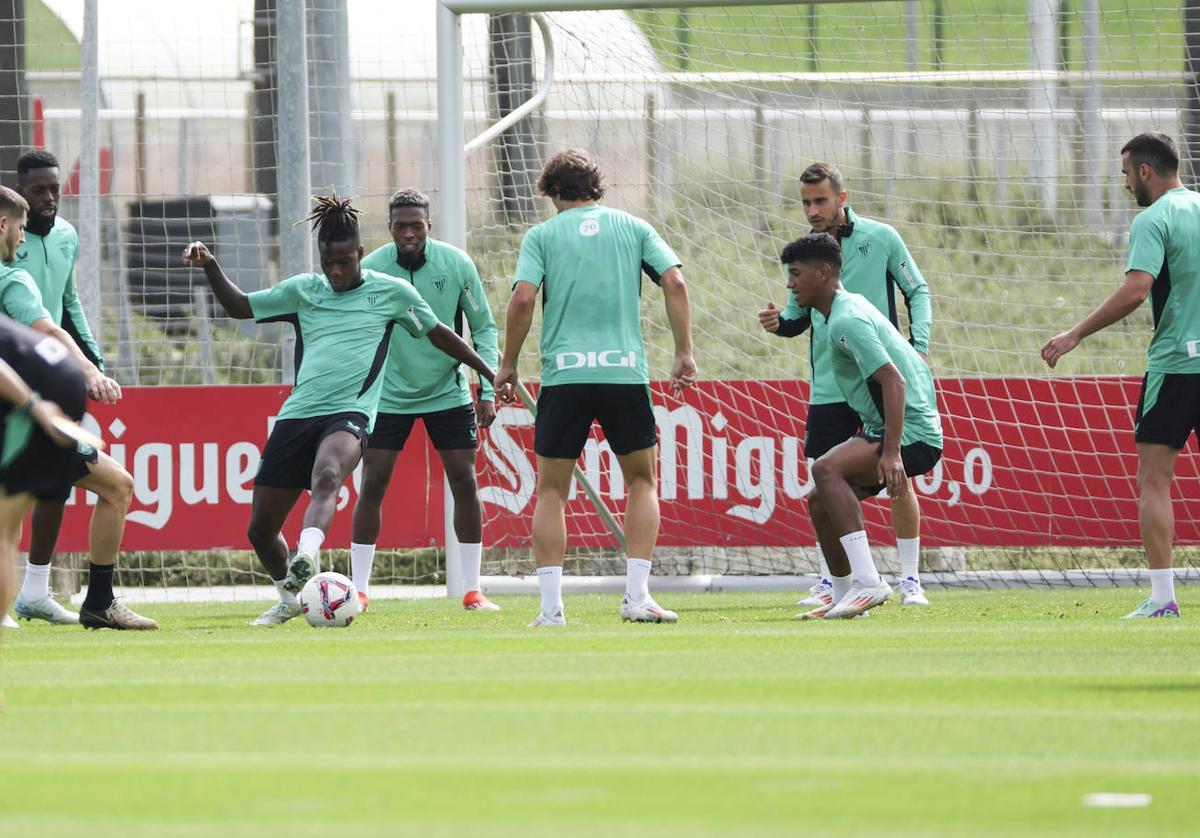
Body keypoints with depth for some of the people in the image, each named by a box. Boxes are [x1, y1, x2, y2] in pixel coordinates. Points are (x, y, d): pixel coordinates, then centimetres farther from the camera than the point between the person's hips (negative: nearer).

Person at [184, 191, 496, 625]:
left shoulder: (391, 292, 9)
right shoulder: (302, 290, 15)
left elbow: (438, 333, 22)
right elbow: (238, 305, 22)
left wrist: (488, 372, 25)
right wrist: (210, 267, 7)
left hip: (350, 413, -4)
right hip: (297, 413, 4)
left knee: (326, 476, -39)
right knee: (260, 529, 4)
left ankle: (307, 557, -60)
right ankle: (290, 595, 31)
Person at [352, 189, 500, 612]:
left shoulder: (456, 264, -10)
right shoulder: (369, 269, -11)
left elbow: (484, 327, -1)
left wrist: (487, 390, -7)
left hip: (448, 392, 1)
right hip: (388, 396, -1)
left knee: (464, 483, -4)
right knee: (372, 485, -7)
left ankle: (472, 590, 5)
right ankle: (359, 590, 2)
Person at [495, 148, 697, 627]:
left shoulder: (542, 235, 7)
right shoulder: (631, 227, 12)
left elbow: (523, 299, -6)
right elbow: (674, 283, 2)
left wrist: (508, 365, 3)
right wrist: (684, 353, 7)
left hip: (564, 374, -1)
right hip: (625, 370, 1)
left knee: (551, 490, 8)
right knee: (642, 480, 16)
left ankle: (551, 606, -1)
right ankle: (637, 596, 3)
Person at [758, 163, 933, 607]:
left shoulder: (881, 238, -2)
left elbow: (917, 292, 4)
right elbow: (799, 316, 12)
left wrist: (918, 346, -8)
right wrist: (780, 322, -10)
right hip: (828, 390, 3)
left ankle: (910, 581, 7)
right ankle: (827, 583, 10)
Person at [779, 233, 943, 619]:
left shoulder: (846, 321, -17)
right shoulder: (851, 305, 15)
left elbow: (893, 381, -26)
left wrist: (891, 453, -33)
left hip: (911, 433, -11)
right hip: (881, 429, 11)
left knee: (827, 470, -30)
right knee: (820, 501, 11)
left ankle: (867, 582, -33)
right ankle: (844, 597, 23)